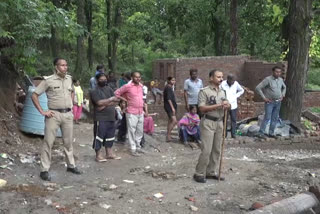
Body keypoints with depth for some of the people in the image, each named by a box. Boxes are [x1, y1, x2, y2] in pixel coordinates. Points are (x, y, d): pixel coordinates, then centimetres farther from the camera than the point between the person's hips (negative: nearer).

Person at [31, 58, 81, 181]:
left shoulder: (69, 79, 8)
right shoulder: (48, 81, -9)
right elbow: (34, 95, -7)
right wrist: (42, 111, -11)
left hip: (68, 114, 5)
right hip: (54, 114, -5)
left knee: (68, 141, 14)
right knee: (48, 142, -2)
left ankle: (71, 165, 27)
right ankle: (44, 170, 5)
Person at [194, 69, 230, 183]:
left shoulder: (222, 92, 14)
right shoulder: (204, 91, -8)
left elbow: (226, 104, 19)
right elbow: (202, 108, -16)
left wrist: (227, 105, -6)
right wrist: (218, 105, -20)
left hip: (219, 122, 7)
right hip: (208, 123, -7)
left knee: (217, 150, 9)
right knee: (206, 150, -8)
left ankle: (210, 172, 21)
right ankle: (199, 173, 3)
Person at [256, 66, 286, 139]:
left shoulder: (280, 80, 6)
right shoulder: (268, 79, -14)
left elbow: (284, 87, 28)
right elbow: (258, 88, -17)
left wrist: (282, 95, 13)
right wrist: (264, 98, -15)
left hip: (278, 102, 6)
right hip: (270, 102, -6)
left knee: (275, 118, 8)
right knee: (267, 118, -9)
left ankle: (271, 133, 17)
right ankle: (261, 133, -1)